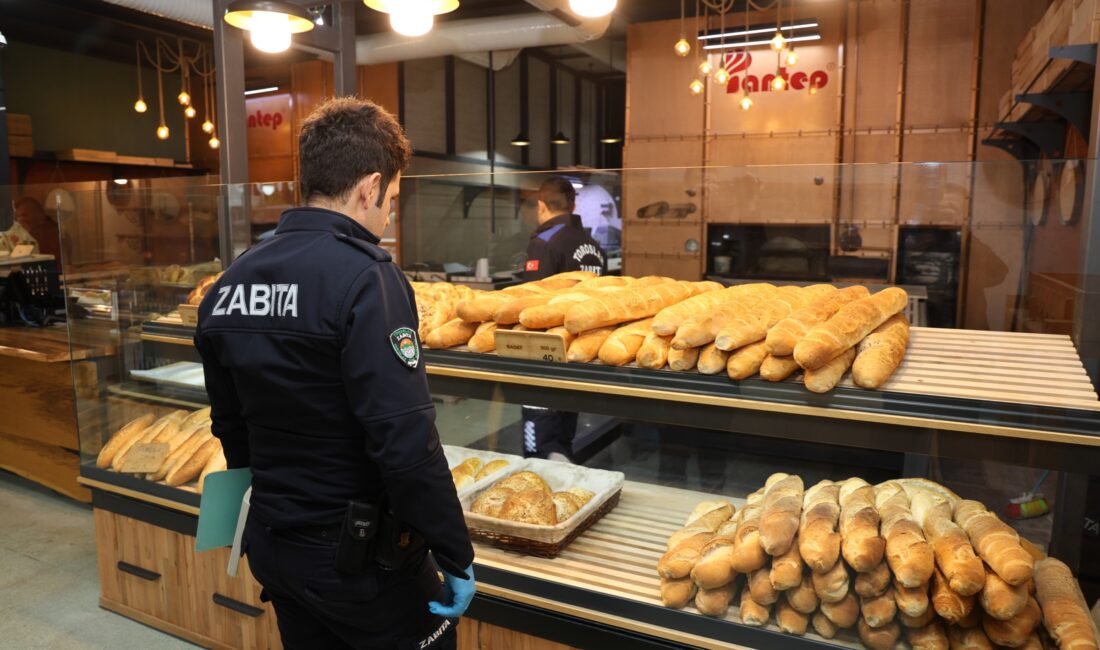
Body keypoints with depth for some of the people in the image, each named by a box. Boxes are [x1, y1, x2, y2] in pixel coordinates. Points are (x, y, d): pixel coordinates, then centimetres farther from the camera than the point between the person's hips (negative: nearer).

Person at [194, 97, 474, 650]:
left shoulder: (228, 283, 2)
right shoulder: (363, 277, -22)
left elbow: (231, 428, 10)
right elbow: (405, 442, -26)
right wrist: (457, 555, -15)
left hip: (271, 546, 7)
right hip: (360, 555, -7)